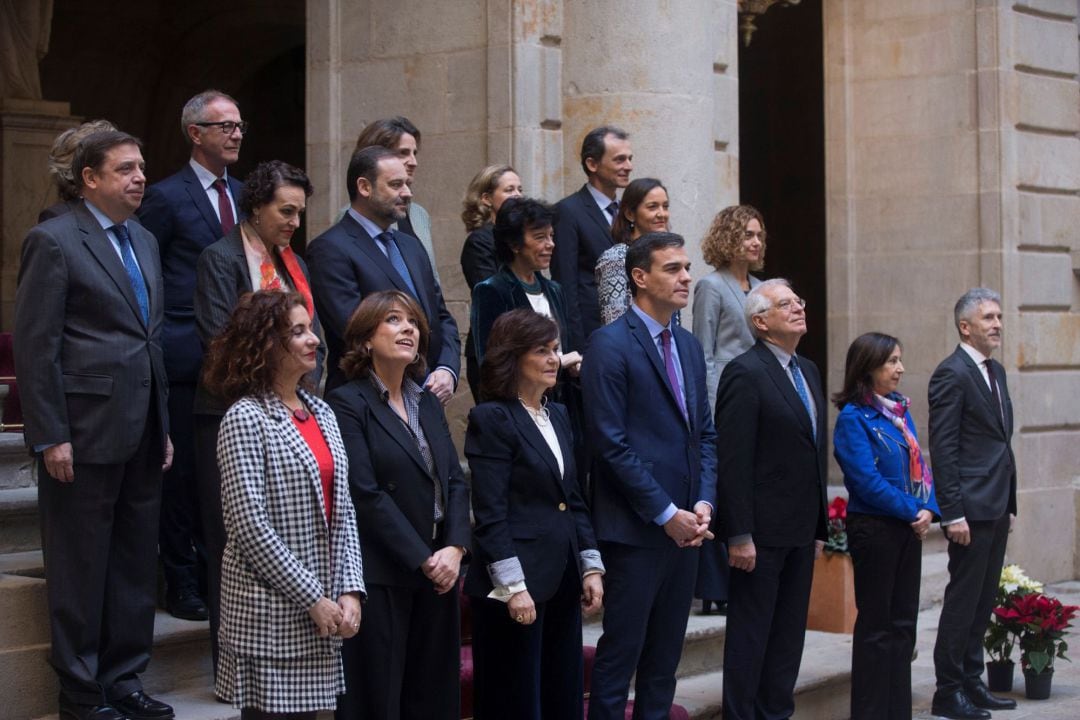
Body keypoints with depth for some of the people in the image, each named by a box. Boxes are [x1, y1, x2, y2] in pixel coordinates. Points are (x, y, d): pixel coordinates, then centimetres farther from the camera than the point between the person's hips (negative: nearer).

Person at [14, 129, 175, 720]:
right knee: (81, 570, 3)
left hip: (142, 436, 7)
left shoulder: (143, 242, 15)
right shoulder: (54, 241, -8)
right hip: (85, 435, -7)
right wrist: (50, 438, -15)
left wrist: (163, 426, 16)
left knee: (136, 564, 13)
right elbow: (35, 348, -12)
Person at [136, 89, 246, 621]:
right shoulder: (167, 197, -7)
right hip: (185, 358, -6)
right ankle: (182, 584, 11)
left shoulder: (241, 194, 13)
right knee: (183, 473, 2)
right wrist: (157, 343, -9)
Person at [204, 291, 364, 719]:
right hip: (269, 611, -6)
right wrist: (312, 598, -14)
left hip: (321, 612, 6)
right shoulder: (246, 418, -10)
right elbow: (250, 525, -15)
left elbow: (343, 511, 10)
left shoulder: (320, 413, 11)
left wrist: (350, 590, -1)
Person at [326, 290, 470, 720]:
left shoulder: (427, 404, 16)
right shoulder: (348, 403, -7)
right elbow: (366, 495, -14)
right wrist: (424, 560, -14)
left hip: (438, 573, 7)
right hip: (381, 579, -7)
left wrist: (454, 548, -6)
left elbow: (455, 481, 11)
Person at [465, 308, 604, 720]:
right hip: (518, 582, -7)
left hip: (562, 580, 7)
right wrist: (513, 587, -19)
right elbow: (490, 514, -14)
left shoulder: (558, 416, 14)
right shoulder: (491, 419, -9)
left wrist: (591, 567, 10)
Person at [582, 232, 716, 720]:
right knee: (621, 652, -1)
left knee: (665, 657, 12)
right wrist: (666, 513, -15)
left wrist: (703, 502, 0)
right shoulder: (611, 344, -10)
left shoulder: (688, 346, 14)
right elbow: (611, 443, -15)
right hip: (635, 529, -7)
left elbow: (705, 433, 16)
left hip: (684, 526, 7)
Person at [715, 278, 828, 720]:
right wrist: (739, 535, -19)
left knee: (789, 634, 13)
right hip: (762, 531, -8)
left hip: (801, 533, 8)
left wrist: (819, 526, 16)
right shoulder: (745, 373, -12)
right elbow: (732, 462, -16)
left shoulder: (807, 372, 15)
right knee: (750, 634, 0)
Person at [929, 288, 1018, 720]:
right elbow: (943, 449, -15)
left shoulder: (995, 372, 16)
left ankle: (971, 682, 21)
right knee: (963, 600, -3)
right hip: (972, 507, -9)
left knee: (983, 601, 13)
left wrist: (1009, 504, 17)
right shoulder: (952, 373, -11)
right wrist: (953, 513, -19)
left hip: (997, 508, 9)